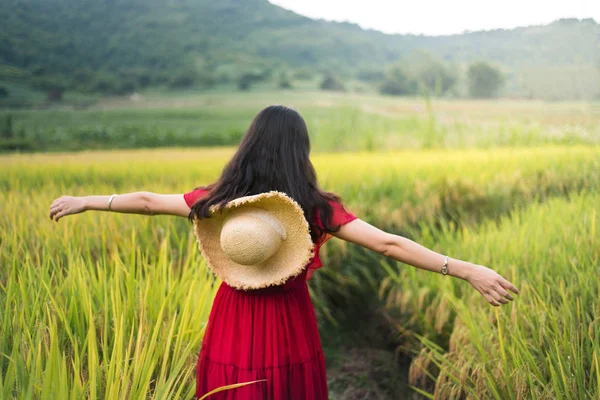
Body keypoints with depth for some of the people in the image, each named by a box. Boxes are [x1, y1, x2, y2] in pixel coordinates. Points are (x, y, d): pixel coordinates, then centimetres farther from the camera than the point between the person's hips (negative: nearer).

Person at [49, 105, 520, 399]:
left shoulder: (220, 200, -7)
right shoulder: (317, 208, -13)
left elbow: (148, 201, 4)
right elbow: (388, 244, -17)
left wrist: (83, 201, 19)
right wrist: (468, 270, -16)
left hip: (233, 331, 2)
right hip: (289, 332, -1)